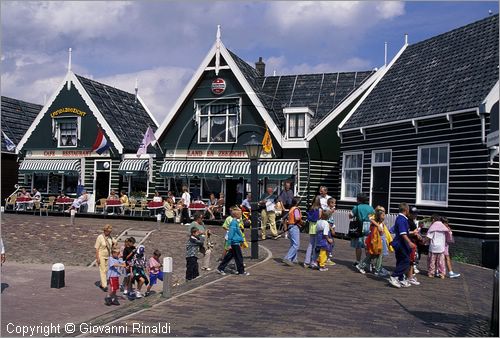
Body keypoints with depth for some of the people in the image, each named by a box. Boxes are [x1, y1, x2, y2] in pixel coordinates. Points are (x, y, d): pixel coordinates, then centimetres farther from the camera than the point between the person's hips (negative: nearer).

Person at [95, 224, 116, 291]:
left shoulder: (110, 237, 2)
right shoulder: (100, 237, -12)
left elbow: (115, 242, 22)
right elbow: (97, 248, -13)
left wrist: (111, 248, 9)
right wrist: (97, 258, -16)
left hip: (108, 256, 6)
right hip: (101, 256, -6)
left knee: (106, 270, 7)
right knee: (102, 270, -9)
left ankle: (101, 284, 19)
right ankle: (104, 285, -12)